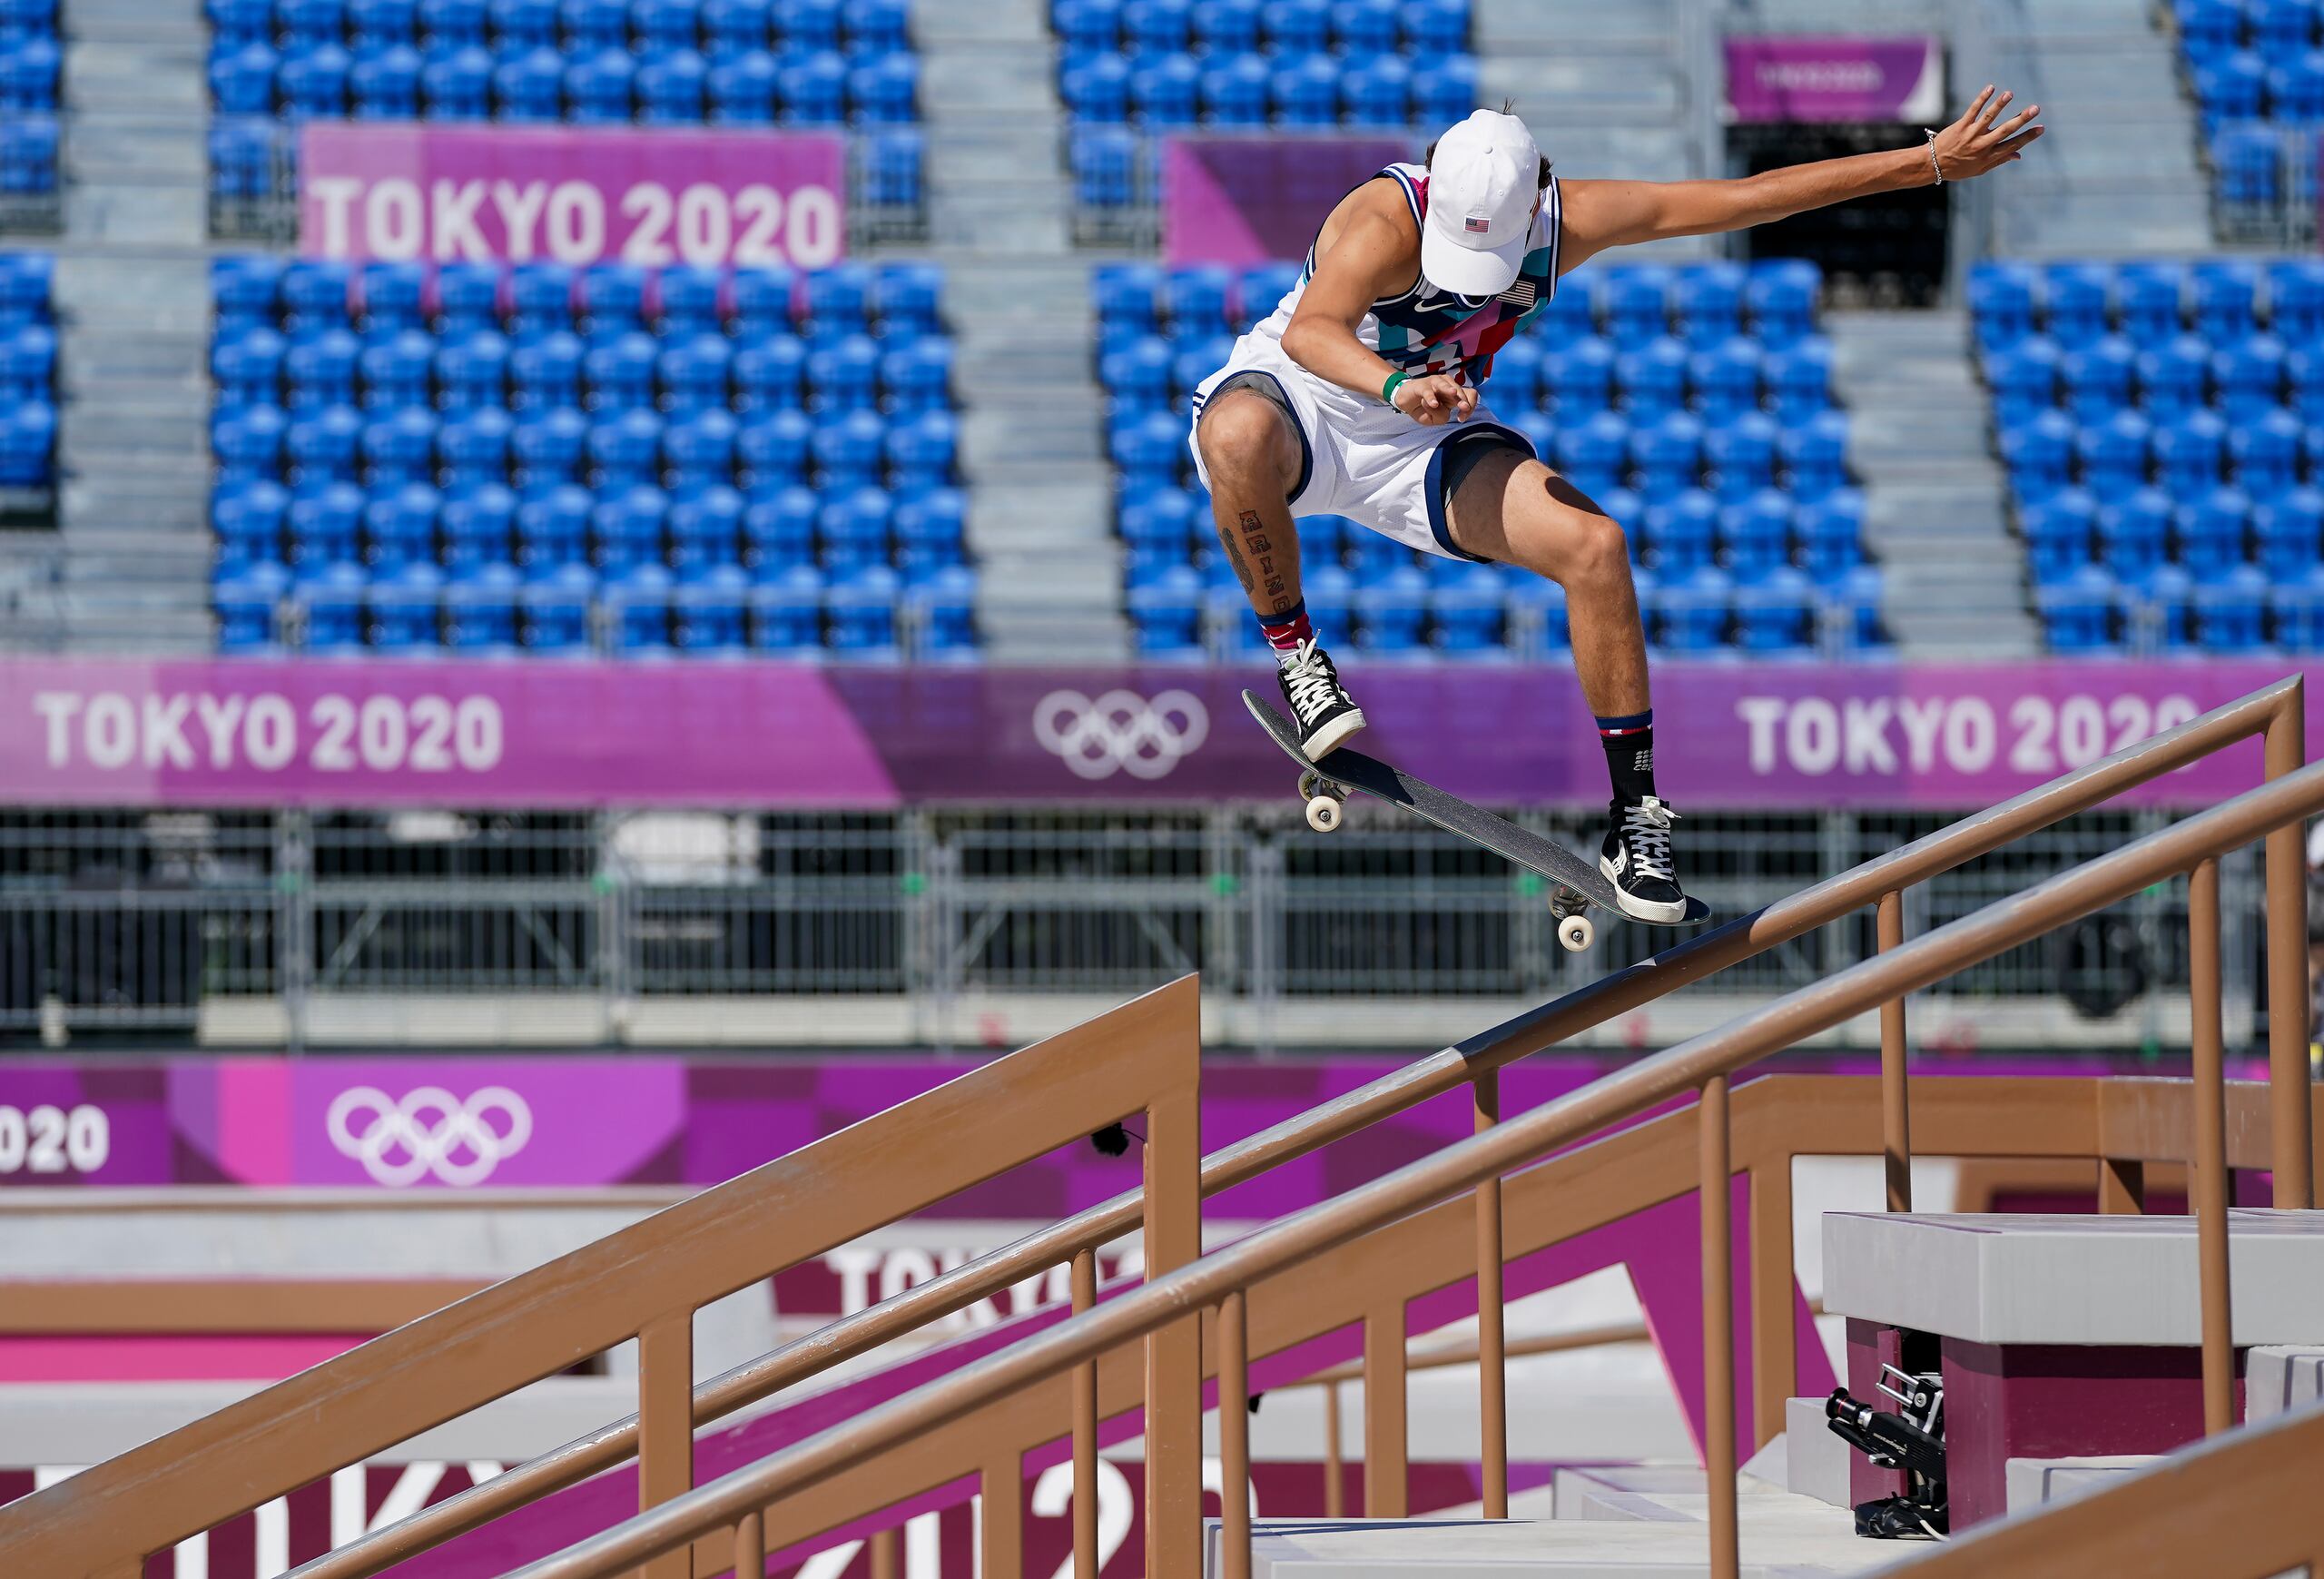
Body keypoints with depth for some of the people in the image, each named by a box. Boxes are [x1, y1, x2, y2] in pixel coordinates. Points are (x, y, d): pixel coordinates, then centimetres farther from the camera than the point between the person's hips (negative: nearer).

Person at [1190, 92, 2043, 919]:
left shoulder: (1569, 220, -13)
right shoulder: (1385, 220, -30)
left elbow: (1754, 194, -8)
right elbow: (1311, 333, -50)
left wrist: (1933, 160, -7)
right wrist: (1397, 388, -71)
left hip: (1421, 444, 4)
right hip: (1296, 398, -4)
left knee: (1592, 546, -18)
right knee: (1241, 438, -41)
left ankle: (1634, 815, -9)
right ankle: (1291, 652, -18)